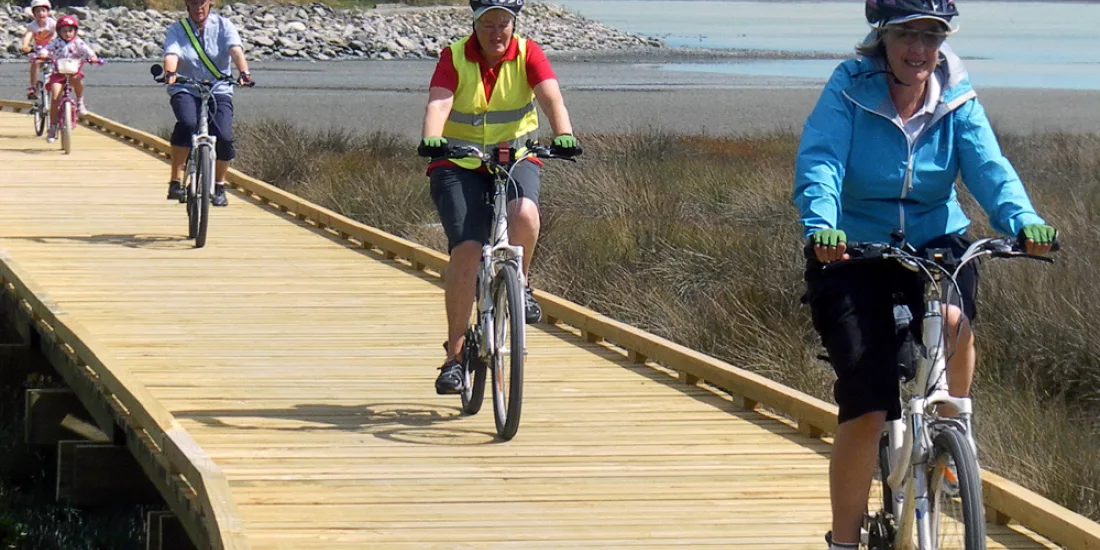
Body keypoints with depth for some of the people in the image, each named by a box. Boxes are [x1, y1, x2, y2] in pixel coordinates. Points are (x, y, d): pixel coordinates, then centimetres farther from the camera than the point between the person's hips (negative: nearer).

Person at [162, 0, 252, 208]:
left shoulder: (223, 26, 2)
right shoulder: (176, 30, 1)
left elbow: (235, 49, -16)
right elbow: (171, 53, -18)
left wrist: (244, 72, -36)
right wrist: (170, 73, -41)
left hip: (219, 91, 1)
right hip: (186, 91, -1)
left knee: (224, 137, -19)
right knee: (187, 123, -32)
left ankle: (219, 186, 6)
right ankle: (175, 181, -24)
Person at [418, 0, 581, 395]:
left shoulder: (527, 54, -6)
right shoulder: (455, 58, -8)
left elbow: (551, 97, -21)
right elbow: (438, 102, -24)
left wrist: (563, 134, -42)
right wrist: (432, 139, -46)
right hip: (459, 167, -1)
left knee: (524, 215, -33)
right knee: (466, 251, -18)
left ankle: (518, 283, 0)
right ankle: (455, 354, -8)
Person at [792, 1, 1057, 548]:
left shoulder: (956, 98, -5)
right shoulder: (849, 88, -13)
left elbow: (987, 165, -17)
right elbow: (819, 161, -26)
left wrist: (1022, 219, -37)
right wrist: (820, 225, -45)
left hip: (935, 242, 2)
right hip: (852, 253, -2)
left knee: (952, 321, -33)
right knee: (866, 410, -11)